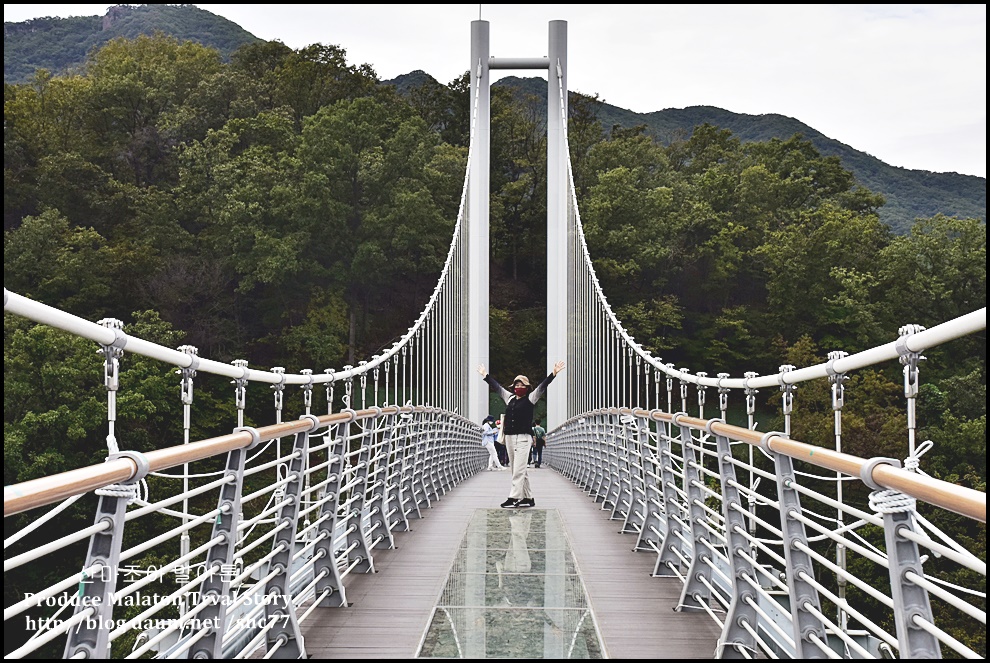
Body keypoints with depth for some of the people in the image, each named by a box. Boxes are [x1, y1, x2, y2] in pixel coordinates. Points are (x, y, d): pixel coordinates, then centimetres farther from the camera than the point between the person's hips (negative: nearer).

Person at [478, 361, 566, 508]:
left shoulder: (530, 399, 1)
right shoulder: (510, 398, 16)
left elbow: (542, 386, -8)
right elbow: (497, 387, 25)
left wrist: (553, 374, -19)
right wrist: (486, 375, 31)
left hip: (523, 438, -7)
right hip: (510, 437, 7)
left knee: (518, 470, -9)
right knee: (520, 471, 9)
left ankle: (513, 498, -10)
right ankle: (528, 498, 15)